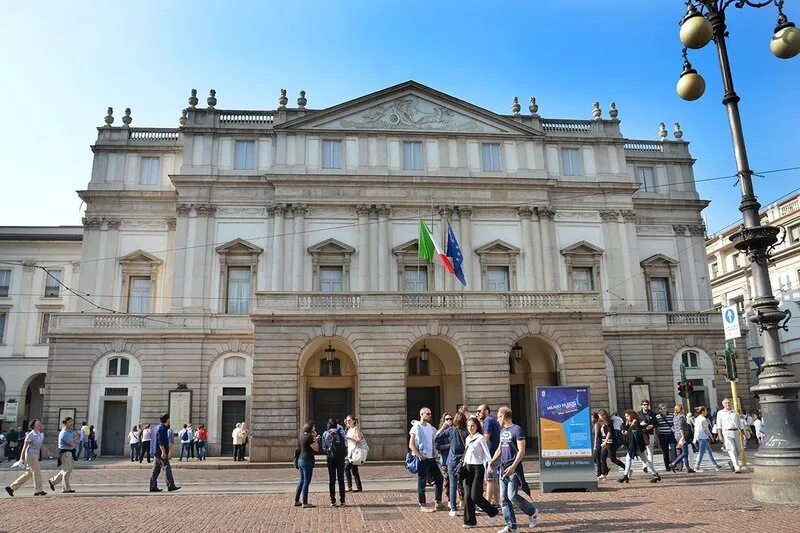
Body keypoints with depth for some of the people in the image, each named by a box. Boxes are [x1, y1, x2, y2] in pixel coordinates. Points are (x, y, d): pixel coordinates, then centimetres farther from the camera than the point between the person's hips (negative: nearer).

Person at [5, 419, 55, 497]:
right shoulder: (30, 435, -12)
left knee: (28, 474, 12)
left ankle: (11, 487, 20)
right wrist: (21, 458, -15)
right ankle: (38, 491, 5)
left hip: (35, 456, 9)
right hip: (30, 455, -9)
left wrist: (48, 452, 12)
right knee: (37, 472, -4)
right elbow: (25, 446, -12)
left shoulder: (40, 435, 11)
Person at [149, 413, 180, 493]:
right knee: (167, 468, -5)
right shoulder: (162, 428, -15)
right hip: (160, 451, -10)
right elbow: (160, 441, -22)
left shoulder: (157, 427, 17)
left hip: (155, 452, 10)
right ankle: (171, 486, -4)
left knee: (155, 470, 10)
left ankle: (153, 487, 10)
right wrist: (163, 452, -24)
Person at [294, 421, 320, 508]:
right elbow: (316, 449, -14)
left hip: (300, 460, 9)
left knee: (301, 480, 18)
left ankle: (296, 501, 23)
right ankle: (305, 503, 3)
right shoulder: (308, 437, -17)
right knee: (306, 482, -2)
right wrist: (316, 439, -4)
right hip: (307, 461, -9)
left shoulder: (301, 436, 10)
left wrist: (314, 439, 13)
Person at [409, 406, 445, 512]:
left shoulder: (430, 427, 11)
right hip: (422, 459, -7)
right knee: (422, 482, 2)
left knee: (439, 478, 10)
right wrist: (420, 456, -17)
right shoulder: (416, 427, -10)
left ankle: (438, 502, 22)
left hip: (431, 458, 7)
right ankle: (422, 505, 13)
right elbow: (411, 445, -13)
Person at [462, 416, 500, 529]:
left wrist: (490, 465, -20)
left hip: (478, 468, -7)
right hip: (468, 468, 7)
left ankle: (493, 513, 12)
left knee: (475, 496, -9)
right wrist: (464, 463, 12)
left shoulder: (480, 438, -8)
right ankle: (470, 521, 12)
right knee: (467, 496, 4)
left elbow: (487, 453, -11)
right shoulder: (467, 439, 12)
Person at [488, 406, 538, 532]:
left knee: (512, 496, -13)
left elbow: (521, 451, -15)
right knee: (504, 498, 5)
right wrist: (492, 462, 11)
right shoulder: (502, 431, 15)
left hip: (514, 469, -8)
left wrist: (513, 466, -23)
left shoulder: (517, 430, -10)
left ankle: (533, 512, 12)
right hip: (503, 468, 8)